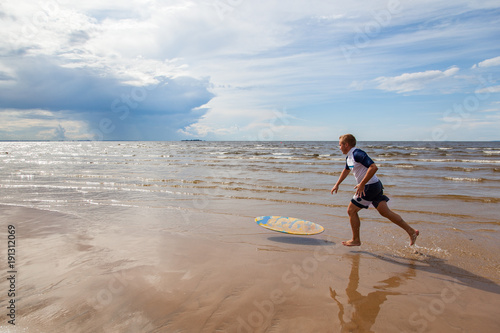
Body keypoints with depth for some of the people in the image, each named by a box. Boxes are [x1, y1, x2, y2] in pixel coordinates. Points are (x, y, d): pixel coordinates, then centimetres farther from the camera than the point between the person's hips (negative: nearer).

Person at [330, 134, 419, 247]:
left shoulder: (357, 154, -18)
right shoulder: (349, 157, 13)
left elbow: (374, 167, -29)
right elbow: (346, 170, 31)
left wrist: (362, 184, -27)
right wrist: (337, 185, 31)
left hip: (370, 187, -9)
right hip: (375, 186, 9)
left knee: (351, 210, -1)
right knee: (385, 212, 11)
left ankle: (356, 240, 10)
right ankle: (411, 231, 18)